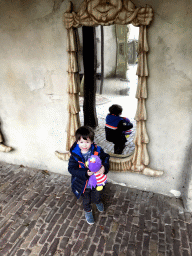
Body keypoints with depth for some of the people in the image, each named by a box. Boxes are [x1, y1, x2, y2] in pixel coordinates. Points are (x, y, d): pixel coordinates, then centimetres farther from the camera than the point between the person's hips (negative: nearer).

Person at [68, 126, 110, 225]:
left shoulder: (97, 151, -20)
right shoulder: (75, 155, -24)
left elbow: (106, 157, -6)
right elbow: (71, 169, -24)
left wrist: (104, 167, -26)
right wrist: (85, 173, -35)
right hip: (83, 184, -1)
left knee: (97, 197, 30)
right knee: (86, 200, 25)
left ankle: (98, 203, 67)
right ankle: (88, 211, 57)